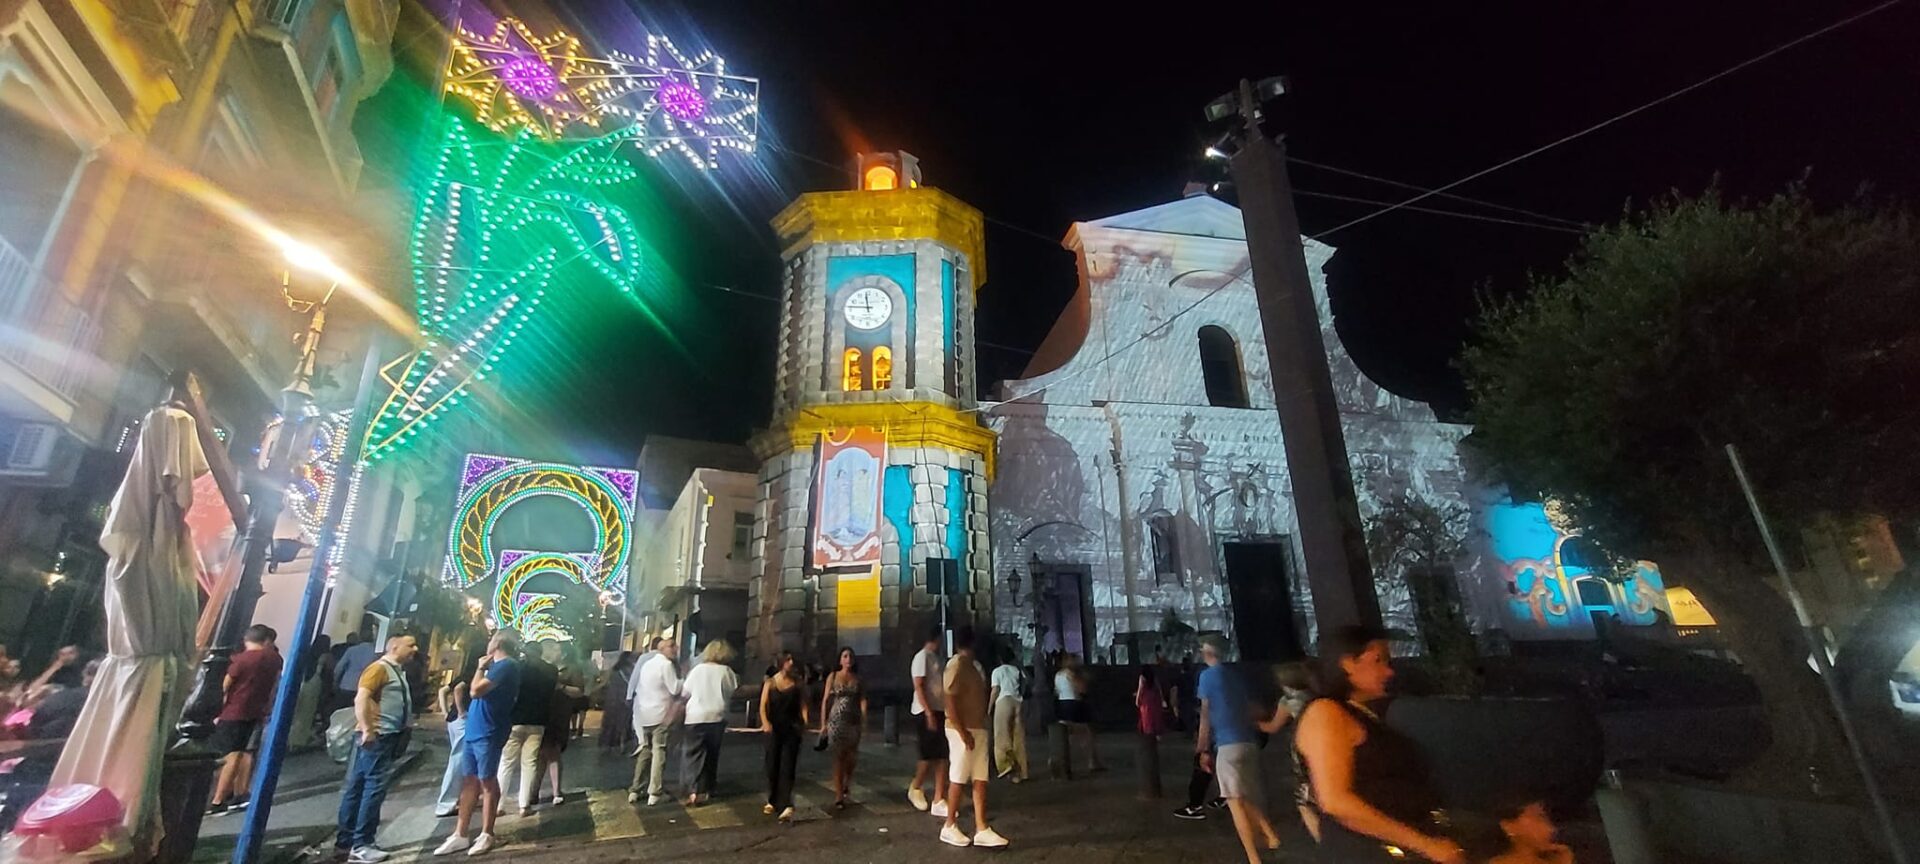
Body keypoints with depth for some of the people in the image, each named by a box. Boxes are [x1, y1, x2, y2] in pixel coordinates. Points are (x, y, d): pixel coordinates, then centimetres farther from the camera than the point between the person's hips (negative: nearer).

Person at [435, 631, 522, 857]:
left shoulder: (507, 665, -16)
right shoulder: (497, 666, 16)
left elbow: (476, 690, -21)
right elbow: (476, 690, 20)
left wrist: (480, 668, -7)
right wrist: (484, 667, 14)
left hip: (488, 733, -9)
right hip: (474, 730, 9)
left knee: (487, 782, 1)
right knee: (470, 781, 12)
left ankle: (486, 835, 12)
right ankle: (460, 835, 19)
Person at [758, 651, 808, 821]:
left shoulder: (797, 684, 3)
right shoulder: (770, 683, 1)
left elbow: (803, 705, 0)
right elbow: (763, 706, -5)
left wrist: (805, 722, -16)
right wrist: (765, 722, -23)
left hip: (792, 730, -1)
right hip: (774, 729, 1)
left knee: (787, 768, -6)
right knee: (772, 766, 10)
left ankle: (786, 806, -11)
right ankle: (772, 801, 30)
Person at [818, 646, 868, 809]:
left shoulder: (858, 679, 7)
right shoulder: (833, 676, 2)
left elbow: (863, 700, 0)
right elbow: (825, 700, 1)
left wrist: (864, 720, -13)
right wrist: (823, 723, -4)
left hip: (853, 722, 2)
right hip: (836, 721, -2)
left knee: (851, 758, 5)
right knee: (839, 758, -1)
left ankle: (846, 783, 34)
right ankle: (839, 796, 8)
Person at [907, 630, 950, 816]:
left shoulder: (935, 658, 16)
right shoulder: (922, 656, -10)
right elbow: (918, 686, -17)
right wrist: (929, 712, -21)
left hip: (939, 712, 8)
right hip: (926, 712, -8)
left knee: (942, 757, 5)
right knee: (929, 755, -2)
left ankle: (938, 801, 9)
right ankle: (916, 789, 22)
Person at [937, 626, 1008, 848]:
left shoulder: (973, 665, 14)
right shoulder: (956, 666, -15)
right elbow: (950, 703, -20)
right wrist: (963, 732, -22)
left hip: (978, 728, 9)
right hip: (963, 730, -9)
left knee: (980, 779, 6)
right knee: (958, 779, 2)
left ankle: (982, 830, 10)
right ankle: (950, 827, 16)